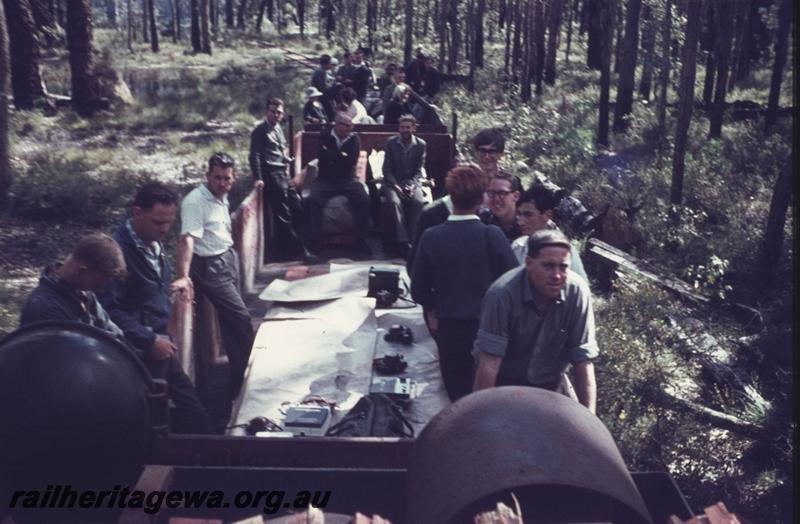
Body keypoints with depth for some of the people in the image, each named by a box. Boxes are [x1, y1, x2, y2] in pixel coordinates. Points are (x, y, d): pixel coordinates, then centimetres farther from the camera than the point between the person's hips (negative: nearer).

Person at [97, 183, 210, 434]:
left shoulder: (154, 245, 9)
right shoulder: (118, 250, -19)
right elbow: (109, 310, -22)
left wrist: (163, 338, 12)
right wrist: (150, 340, -19)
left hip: (161, 350, 8)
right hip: (139, 357, -8)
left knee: (194, 418, 12)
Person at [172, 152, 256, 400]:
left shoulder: (221, 197, 7)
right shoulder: (195, 201, -21)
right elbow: (187, 239, -32)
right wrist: (183, 276, -41)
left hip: (229, 260, 8)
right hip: (211, 268, -8)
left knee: (231, 321, 14)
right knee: (241, 317, -4)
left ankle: (239, 375, 25)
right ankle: (251, 369, 13)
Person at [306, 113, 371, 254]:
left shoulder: (354, 139, 8)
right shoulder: (324, 137, 6)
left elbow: (352, 160, -7)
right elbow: (321, 156, -11)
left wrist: (332, 157, -6)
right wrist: (341, 156, -8)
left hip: (348, 180, 1)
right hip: (325, 180, 0)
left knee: (364, 200, -25)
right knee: (312, 200, -27)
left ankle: (360, 241, -15)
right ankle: (315, 241, -18)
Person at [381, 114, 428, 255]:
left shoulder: (421, 145, 3)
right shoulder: (391, 143, 0)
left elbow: (418, 170, 3)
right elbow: (387, 169, -1)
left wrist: (411, 186, -15)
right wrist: (396, 186, -15)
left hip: (412, 183, 1)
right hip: (393, 182, -1)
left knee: (419, 202, -30)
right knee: (395, 202, -32)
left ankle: (412, 238, -24)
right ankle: (403, 241, -35)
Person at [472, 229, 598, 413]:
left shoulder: (577, 292, -21)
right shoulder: (502, 294, -29)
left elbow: (583, 360, -16)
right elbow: (489, 363, -28)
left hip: (548, 386, 2)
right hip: (502, 384, -2)